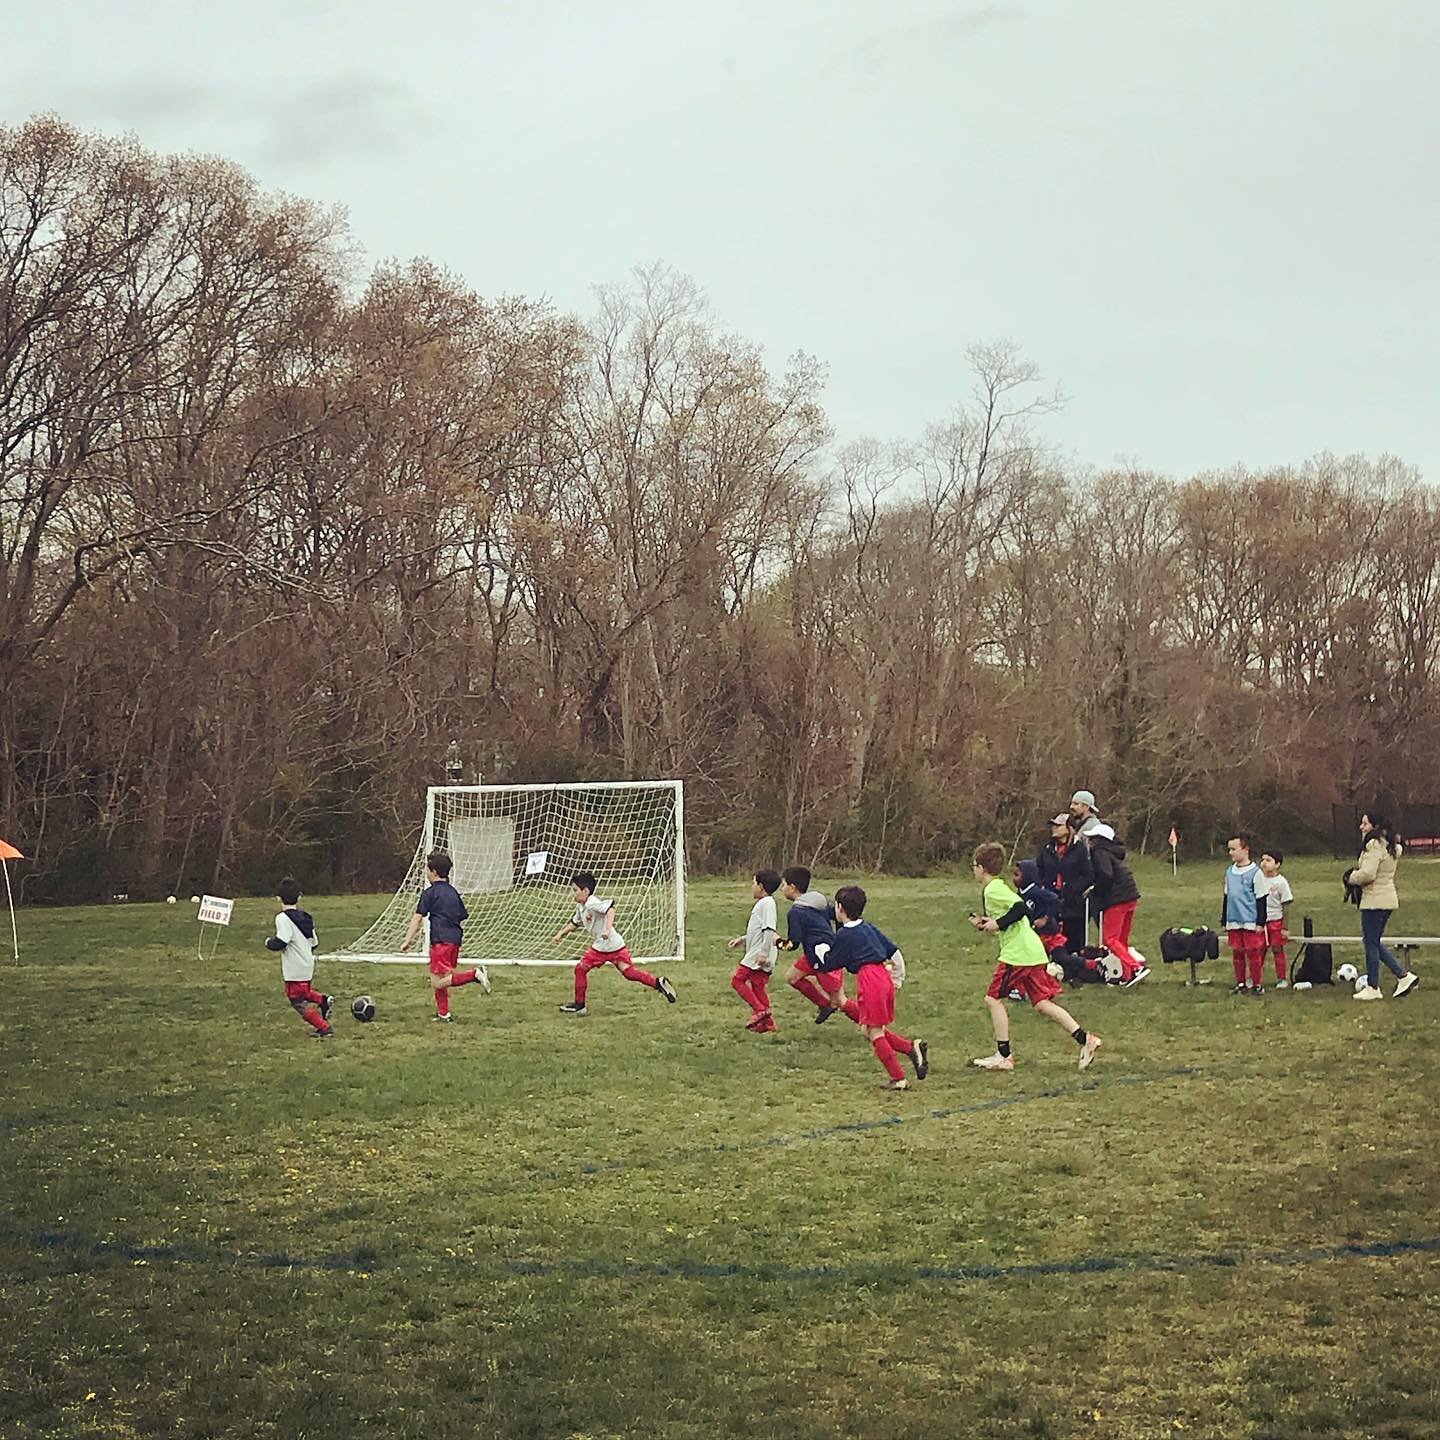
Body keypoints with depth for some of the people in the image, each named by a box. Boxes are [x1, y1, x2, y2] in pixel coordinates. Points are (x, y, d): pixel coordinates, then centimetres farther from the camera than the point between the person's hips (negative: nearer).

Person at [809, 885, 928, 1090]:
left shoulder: (844, 935, -5)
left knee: (874, 1032, -1)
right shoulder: (868, 927, 17)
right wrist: (898, 978, 32)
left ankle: (898, 1079, -2)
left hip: (869, 979, -8)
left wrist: (820, 949, 22)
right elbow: (894, 952, 20)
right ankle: (912, 1047, 1)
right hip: (884, 978, 8)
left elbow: (827, 965, 3)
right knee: (868, 1029, 15)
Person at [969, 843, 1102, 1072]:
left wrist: (999, 924, -17)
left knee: (993, 998, -1)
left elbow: (1020, 907, -23)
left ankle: (1003, 1055, 1)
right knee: (1042, 1003, 7)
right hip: (1032, 951, 10)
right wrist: (984, 924, 14)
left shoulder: (993, 890, -11)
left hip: (1017, 954, -10)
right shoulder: (998, 888, 19)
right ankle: (1084, 1039, 0)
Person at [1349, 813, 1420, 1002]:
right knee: (1375, 942, 18)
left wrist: (1351, 878, -7)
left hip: (1375, 900, -10)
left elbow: (1367, 873, -25)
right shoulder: (1392, 846, 14)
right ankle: (1403, 975, 13)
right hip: (1389, 897, 10)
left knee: (1371, 943, 1)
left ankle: (1372, 988, 8)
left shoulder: (1374, 845, -17)